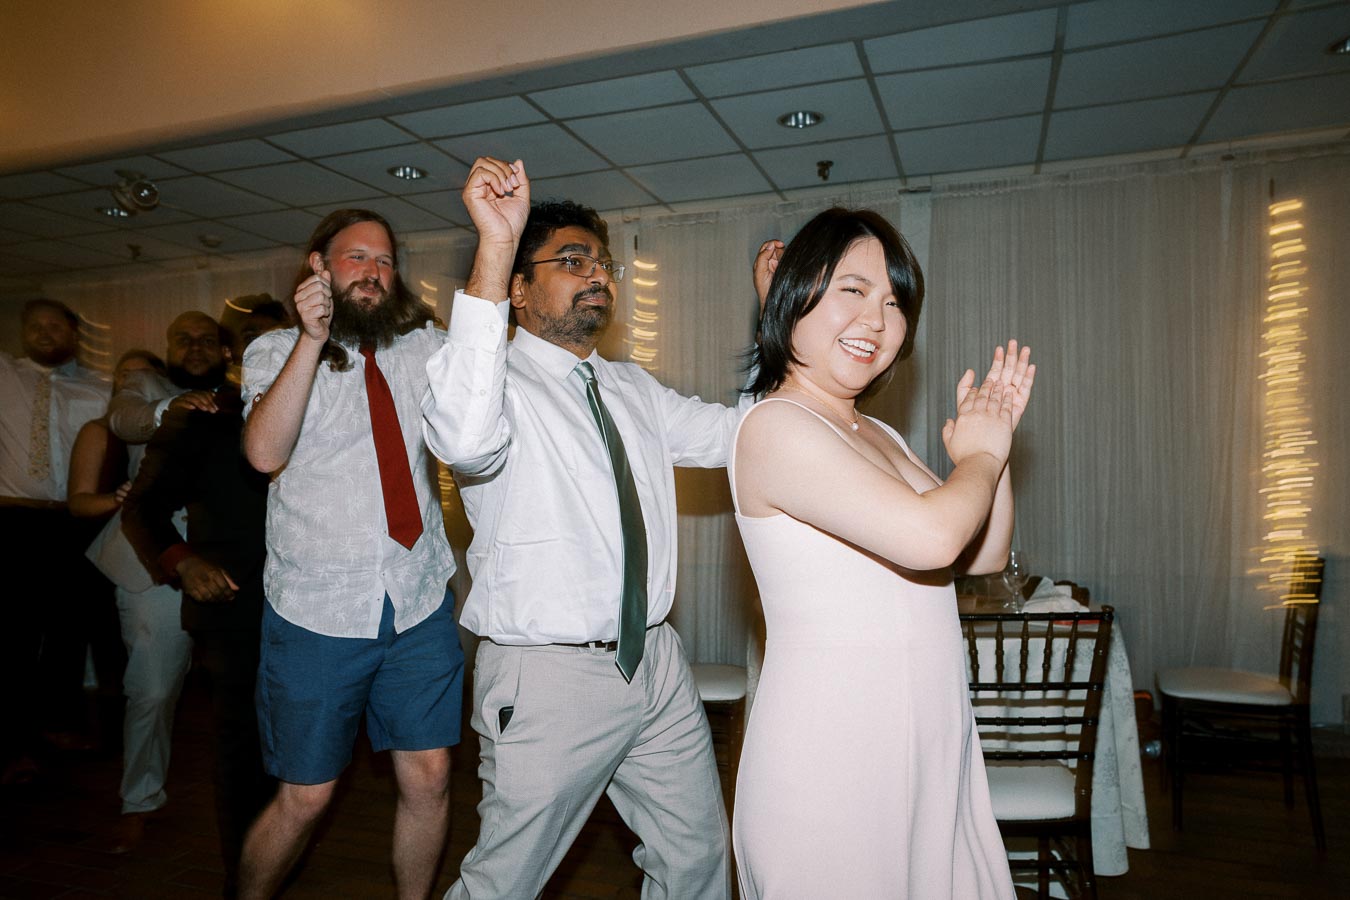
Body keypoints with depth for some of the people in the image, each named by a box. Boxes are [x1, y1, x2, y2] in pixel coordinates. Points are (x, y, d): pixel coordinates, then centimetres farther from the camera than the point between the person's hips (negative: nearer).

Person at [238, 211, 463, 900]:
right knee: (305, 797, 10)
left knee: (429, 780, 9)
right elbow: (265, 451, -16)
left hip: (421, 604, 3)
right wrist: (313, 338, -23)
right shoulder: (276, 351, 0)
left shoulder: (423, 347, 8)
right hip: (317, 611, -2)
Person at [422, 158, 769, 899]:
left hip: (655, 662, 7)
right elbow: (465, 440, -34)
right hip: (548, 677, -6)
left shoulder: (633, 390, 13)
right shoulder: (503, 380, -10)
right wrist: (493, 248, -38)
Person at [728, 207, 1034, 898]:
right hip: (832, 746, -8)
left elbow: (984, 557, 15)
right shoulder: (775, 427, -17)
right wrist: (981, 455, -8)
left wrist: (995, 437, 4)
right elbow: (930, 537, -28)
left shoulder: (878, 436, 12)